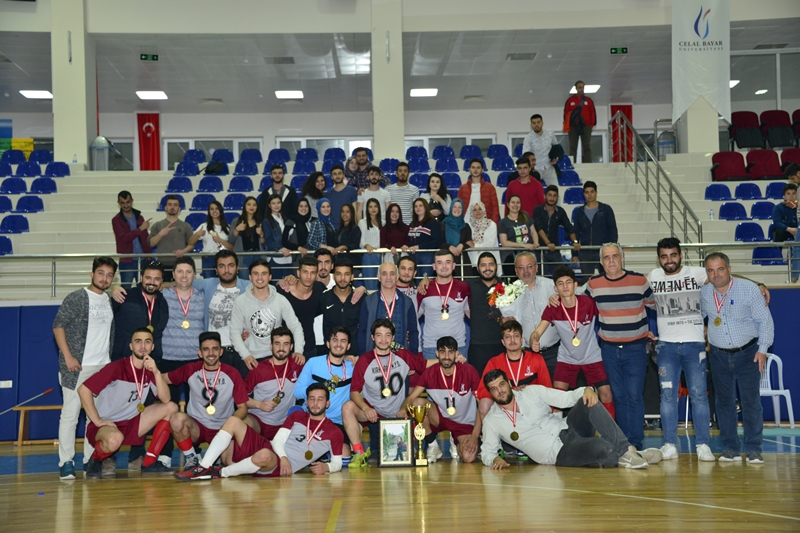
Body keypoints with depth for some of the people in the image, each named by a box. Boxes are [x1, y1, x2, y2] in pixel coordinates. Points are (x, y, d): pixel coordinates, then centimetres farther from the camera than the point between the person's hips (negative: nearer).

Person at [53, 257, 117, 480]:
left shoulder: (110, 302, 13)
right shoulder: (76, 298, -3)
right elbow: (58, 326, -7)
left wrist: (112, 361, 14)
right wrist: (68, 356, -14)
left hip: (103, 367, 6)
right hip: (77, 367, -5)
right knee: (70, 413, -4)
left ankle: (90, 461, 13)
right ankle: (66, 463, 2)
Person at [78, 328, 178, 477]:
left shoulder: (149, 370, 5)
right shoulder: (117, 368, -15)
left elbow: (165, 399, -8)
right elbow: (83, 389, -20)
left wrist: (156, 372, -21)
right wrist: (97, 420, -19)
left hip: (130, 425, 7)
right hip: (105, 425, -6)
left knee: (171, 408, -8)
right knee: (115, 439, -41)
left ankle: (149, 463, -7)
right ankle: (96, 459, -3)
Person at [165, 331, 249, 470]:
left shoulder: (232, 374, -3)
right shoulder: (191, 370, 1)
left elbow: (242, 408, -2)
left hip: (222, 429, 0)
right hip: (196, 427, 0)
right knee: (177, 419, -32)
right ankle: (191, 458, -6)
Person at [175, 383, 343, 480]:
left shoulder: (333, 432, 9)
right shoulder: (297, 416, 21)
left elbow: (337, 462, 11)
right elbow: (278, 440, 9)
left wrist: (326, 467, -13)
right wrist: (283, 456, -12)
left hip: (280, 467, -5)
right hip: (267, 446, 5)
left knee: (264, 455, -43)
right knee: (233, 421, -14)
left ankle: (220, 473, -19)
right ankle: (204, 468, -23)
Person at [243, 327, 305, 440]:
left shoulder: (297, 365, 3)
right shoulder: (259, 370, -3)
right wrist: (259, 404, -13)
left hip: (283, 425, 3)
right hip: (257, 419, -3)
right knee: (245, 423, -36)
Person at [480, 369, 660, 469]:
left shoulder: (532, 392, 6)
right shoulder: (492, 420, 1)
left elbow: (566, 398, 2)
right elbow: (487, 451, 5)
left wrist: (586, 390, -18)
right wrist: (495, 459, -18)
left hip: (568, 429, 4)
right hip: (558, 454, -4)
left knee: (588, 402, -27)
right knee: (600, 446, -35)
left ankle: (627, 451, -24)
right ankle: (622, 459, -3)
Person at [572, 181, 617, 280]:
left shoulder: (606, 209, 2)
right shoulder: (580, 212, 9)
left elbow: (613, 230, 1)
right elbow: (576, 233, 12)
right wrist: (574, 254, 7)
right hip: (585, 254, 2)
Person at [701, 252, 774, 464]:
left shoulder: (748, 288, -10)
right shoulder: (704, 293, 0)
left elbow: (765, 320, -7)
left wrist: (762, 349, -11)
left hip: (748, 353, -3)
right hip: (719, 355, 3)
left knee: (751, 401, -5)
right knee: (724, 402, 6)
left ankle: (753, 450, 3)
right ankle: (731, 448, 14)